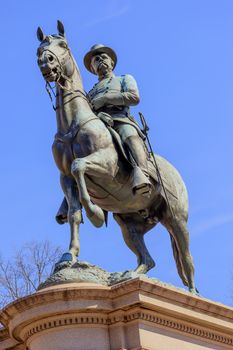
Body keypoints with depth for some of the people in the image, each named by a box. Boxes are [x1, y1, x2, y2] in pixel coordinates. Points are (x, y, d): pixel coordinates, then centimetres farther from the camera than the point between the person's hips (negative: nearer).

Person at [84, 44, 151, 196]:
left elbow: (134, 97, 8)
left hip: (120, 120, -4)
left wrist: (104, 98, 1)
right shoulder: (91, 92, 42)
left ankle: (141, 174, -67)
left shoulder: (125, 79, 31)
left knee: (130, 136, -40)